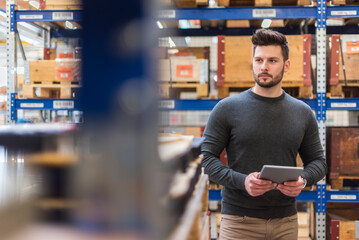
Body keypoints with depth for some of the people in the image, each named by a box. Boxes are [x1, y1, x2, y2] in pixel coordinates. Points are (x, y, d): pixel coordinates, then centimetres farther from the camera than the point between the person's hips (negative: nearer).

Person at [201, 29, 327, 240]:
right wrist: (241, 181, -19)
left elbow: (318, 160, 12)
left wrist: (303, 180, -10)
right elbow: (207, 157, -4)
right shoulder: (227, 109, -2)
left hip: (286, 221, 3)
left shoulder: (303, 113, 7)